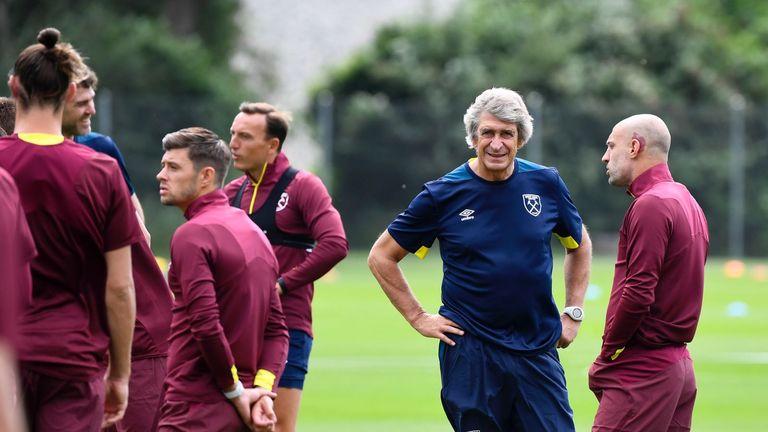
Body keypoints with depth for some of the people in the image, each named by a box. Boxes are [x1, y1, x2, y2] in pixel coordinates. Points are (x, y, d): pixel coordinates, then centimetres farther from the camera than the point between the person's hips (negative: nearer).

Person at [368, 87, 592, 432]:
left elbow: (579, 245, 21)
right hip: (470, 352, -2)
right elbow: (381, 257, 7)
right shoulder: (444, 195, -3)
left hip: (538, 352, 2)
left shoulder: (545, 184, 3)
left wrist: (572, 313, 13)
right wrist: (418, 317, 2)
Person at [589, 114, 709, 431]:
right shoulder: (686, 201, 17)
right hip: (678, 364, 10)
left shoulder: (650, 205, -13)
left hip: (644, 370, -10)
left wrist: (608, 351, -7)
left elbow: (638, 293, -20)